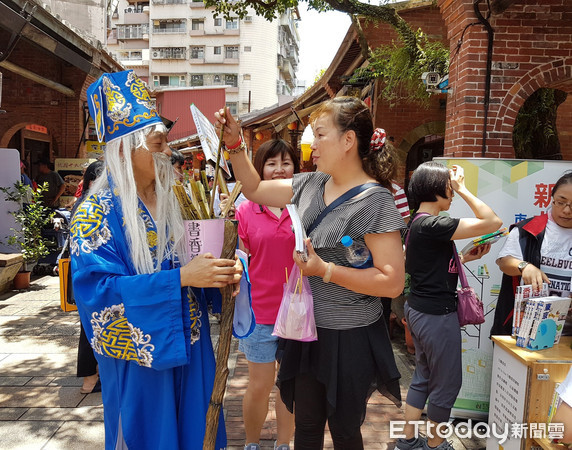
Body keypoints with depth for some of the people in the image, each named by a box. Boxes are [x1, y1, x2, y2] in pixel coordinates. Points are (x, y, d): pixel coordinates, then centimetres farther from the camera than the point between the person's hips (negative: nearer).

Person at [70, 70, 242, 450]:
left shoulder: (171, 202, 4)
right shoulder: (98, 211, -15)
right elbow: (99, 288, -23)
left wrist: (221, 273, -14)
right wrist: (180, 278, -30)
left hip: (188, 343, 6)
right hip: (139, 353, -5)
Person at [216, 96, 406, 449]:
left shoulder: (375, 201, -19)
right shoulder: (310, 185, 2)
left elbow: (393, 282, -22)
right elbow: (254, 188, 15)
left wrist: (325, 270, -24)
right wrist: (235, 143, 5)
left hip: (349, 339, -6)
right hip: (308, 331, 6)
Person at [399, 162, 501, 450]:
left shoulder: (417, 223, 8)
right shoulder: (432, 225, -22)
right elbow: (492, 222, -24)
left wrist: (467, 258, 8)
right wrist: (462, 188, -16)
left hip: (418, 308, 10)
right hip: (436, 314, -10)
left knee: (423, 377, 21)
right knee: (447, 383, 9)